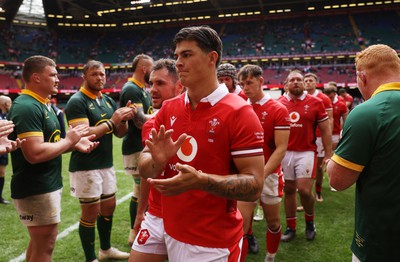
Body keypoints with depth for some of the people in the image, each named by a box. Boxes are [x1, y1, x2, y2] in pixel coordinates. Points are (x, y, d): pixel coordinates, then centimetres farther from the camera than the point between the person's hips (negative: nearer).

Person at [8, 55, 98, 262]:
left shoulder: (40, 105, 12)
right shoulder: (27, 107, -21)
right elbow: (35, 153, -30)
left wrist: (76, 144, 2)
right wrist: (69, 140, -17)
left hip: (46, 186, 10)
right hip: (37, 190, -10)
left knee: (38, 243, 21)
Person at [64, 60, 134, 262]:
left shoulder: (108, 101, 10)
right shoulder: (77, 102, -13)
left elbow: (119, 133, 10)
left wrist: (124, 119, -10)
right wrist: (111, 122, -23)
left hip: (106, 165, 8)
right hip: (85, 168, -8)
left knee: (108, 207, 17)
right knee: (91, 213, 2)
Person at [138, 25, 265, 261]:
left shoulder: (239, 112, -15)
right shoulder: (168, 109, 2)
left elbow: (254, 185, -18)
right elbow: (144, 169, 4)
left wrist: (201, 180, -31)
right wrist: (158, 160, -18)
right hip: (171, 233, 5)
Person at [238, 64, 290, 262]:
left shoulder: (278, 110, -9)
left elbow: (281, 148, -14)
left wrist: (261, 174, -23)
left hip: (269, 175, -2)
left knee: (273, 222, 16)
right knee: (240, 225, -3)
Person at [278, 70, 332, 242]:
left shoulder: (315, 103, -1)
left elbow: (325, 130, 3)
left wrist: (328, 154, -1)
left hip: (306, 153, -2)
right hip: (285, 153, 2)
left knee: (304, 190, -6)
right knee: (288, 190, 9)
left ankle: (310, 221, 24)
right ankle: (290, 227, 24)